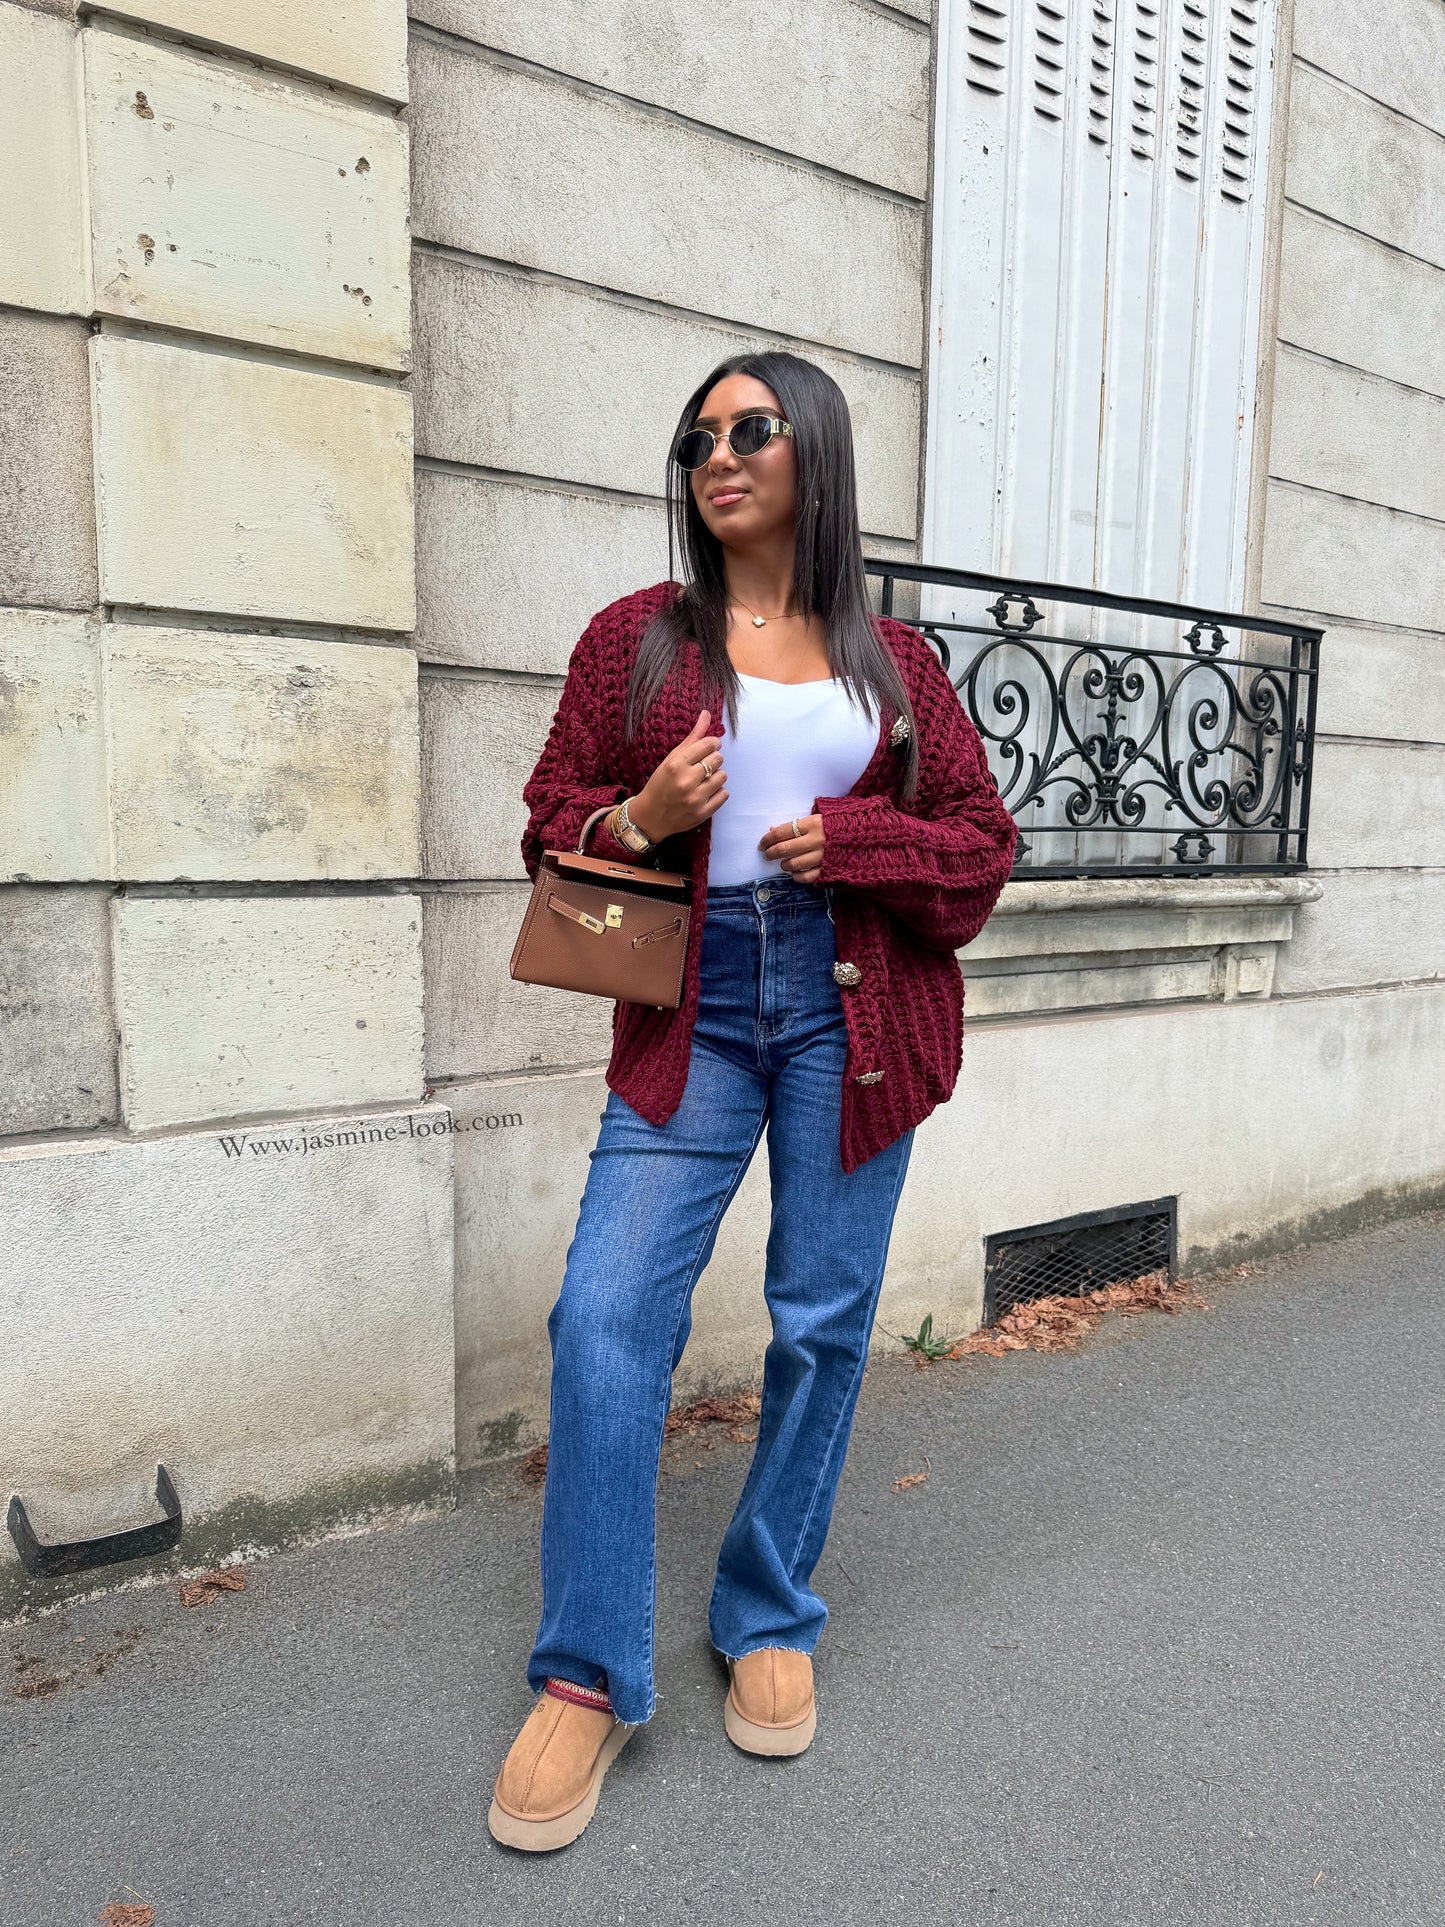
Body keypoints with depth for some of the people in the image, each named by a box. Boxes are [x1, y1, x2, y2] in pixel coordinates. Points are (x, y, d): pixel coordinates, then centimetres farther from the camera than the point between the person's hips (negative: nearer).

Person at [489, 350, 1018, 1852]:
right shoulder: (636, 637, 9)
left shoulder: (892, 660, 10)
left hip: (852, 1009, 1)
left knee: (823, 1323, 7)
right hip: (693, 1010, 0)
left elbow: (982, 840, 9)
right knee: (607, 1312, -9)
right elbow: (553, 818, 9)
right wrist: (635, 820, -13)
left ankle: (770, 1622, 30)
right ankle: (588, 1677, 9)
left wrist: (850, 840, -8)